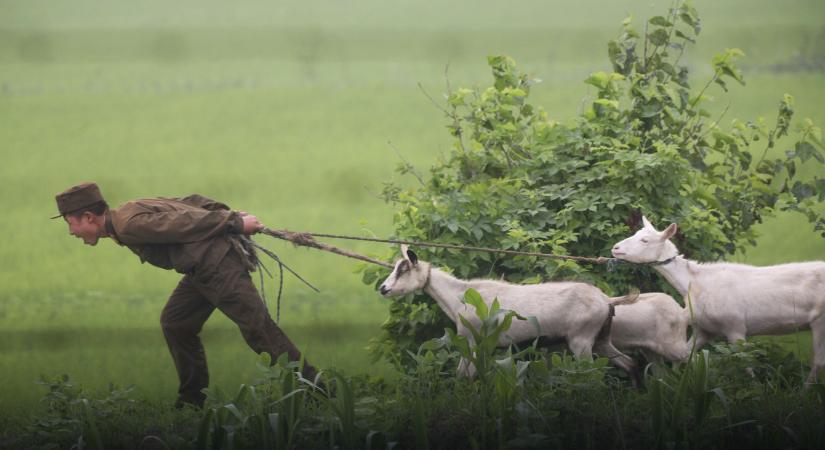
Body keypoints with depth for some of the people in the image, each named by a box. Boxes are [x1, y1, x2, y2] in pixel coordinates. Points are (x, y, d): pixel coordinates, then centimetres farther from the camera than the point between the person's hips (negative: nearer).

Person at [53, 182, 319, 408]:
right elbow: (189, 202, 18)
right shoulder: (130, 214, 17)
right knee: (175, 323, 17)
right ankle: (192, 400, 24)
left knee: (257, 328, -9)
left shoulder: (129, 225, -15)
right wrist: (229, 214, 12)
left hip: (218, 263, -10)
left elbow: (185, 222, -18)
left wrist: (235, 223, -14)